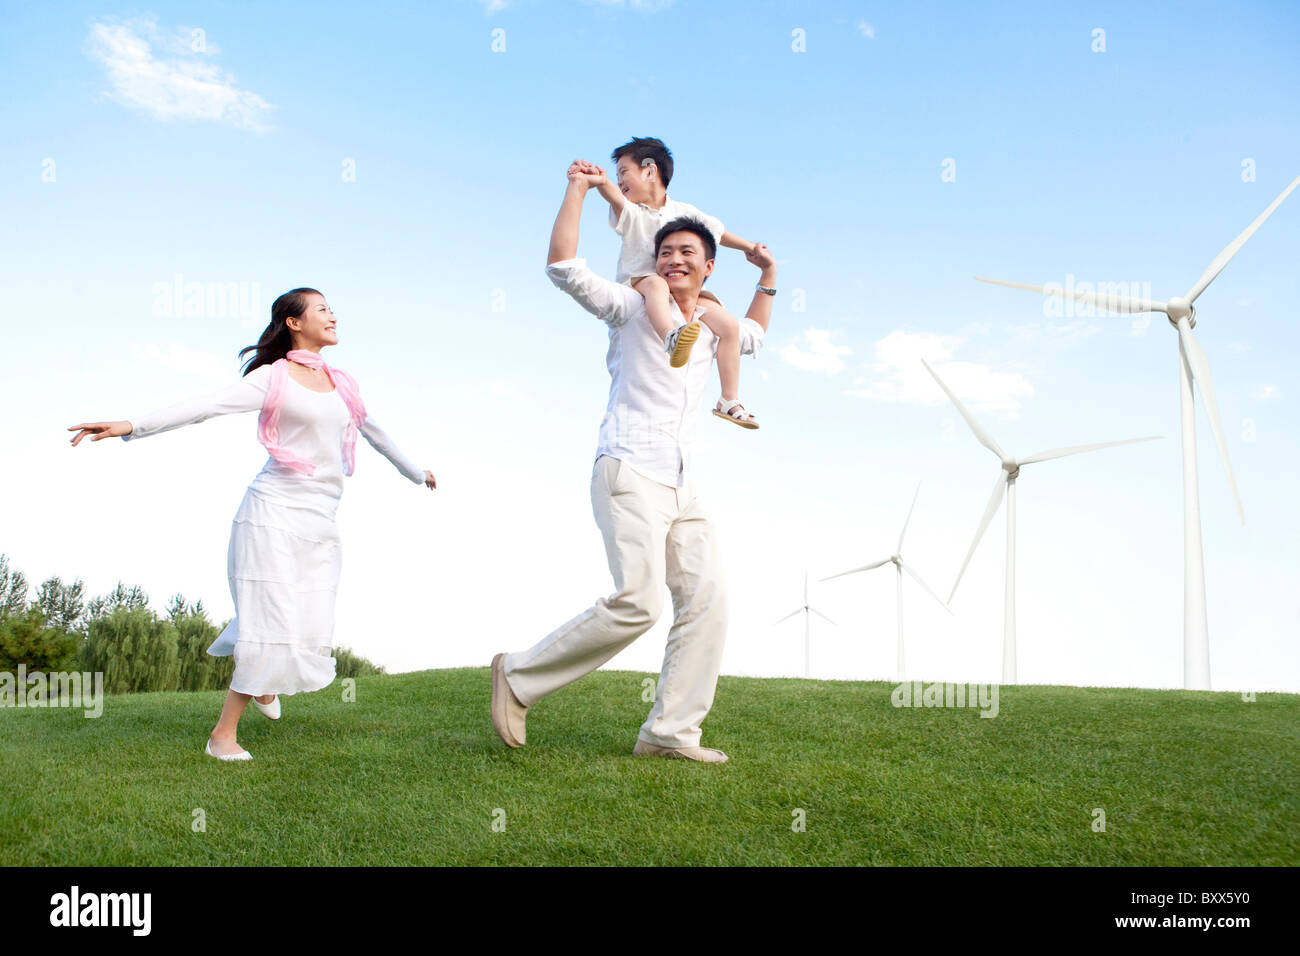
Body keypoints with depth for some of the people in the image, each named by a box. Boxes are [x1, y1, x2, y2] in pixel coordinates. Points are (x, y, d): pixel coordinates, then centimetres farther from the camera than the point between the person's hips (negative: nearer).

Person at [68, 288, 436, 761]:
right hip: (276, 513, -5)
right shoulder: (273, 377, -2)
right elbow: (207, 405, -13)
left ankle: (262, 677, 38)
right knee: (273, 625, -9)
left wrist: (414, 470, 44)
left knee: (311, 631, 4)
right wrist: (132, 425, -25)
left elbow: (373, 430, 31)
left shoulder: (341, 383, 15)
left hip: (321, 523, 6)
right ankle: (222, 734, 5)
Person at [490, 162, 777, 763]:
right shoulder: (634, 307, 4)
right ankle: (519, 677, -6)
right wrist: (576, 191, -2)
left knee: (706, 600, -6)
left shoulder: (710, 330, 24)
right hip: (630, 471, -8)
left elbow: (752, 337, 47)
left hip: (681, 487, 8)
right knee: (638, 602, -21)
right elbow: (563, 268, -7)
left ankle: (670, 732, -3)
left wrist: (768, 277, 35)